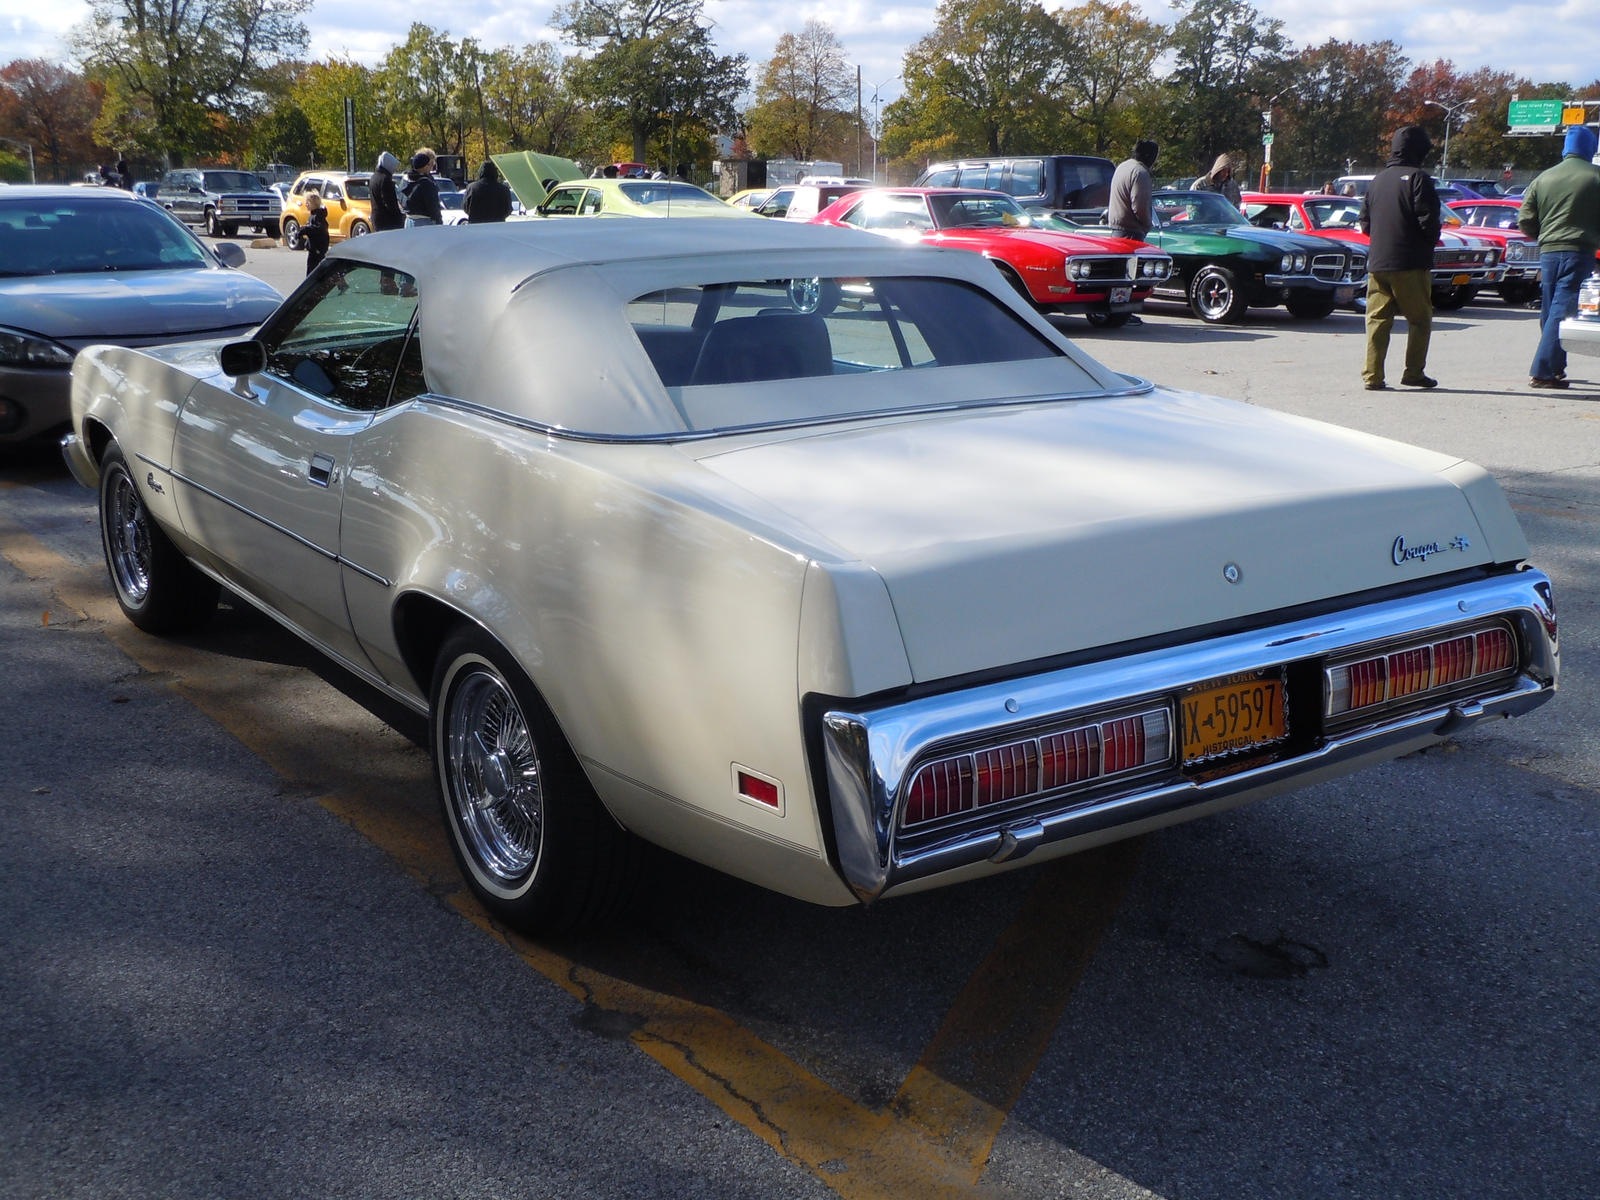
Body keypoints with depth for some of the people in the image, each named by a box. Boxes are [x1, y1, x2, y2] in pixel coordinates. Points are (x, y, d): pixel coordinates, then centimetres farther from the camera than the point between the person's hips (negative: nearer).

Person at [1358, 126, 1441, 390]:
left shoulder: (1377, 180, 12)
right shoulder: (1417, 178, -7)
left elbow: (1365, 223, 14)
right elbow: (1428, 220, -12)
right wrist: (1432, 240, 6)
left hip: (1377, 262, 5)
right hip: (1410, 264, -5)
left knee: (1377, 319, 6)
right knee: (1420, 319, 6)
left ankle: (1372, 376, 0)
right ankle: (1414, 372, 5)